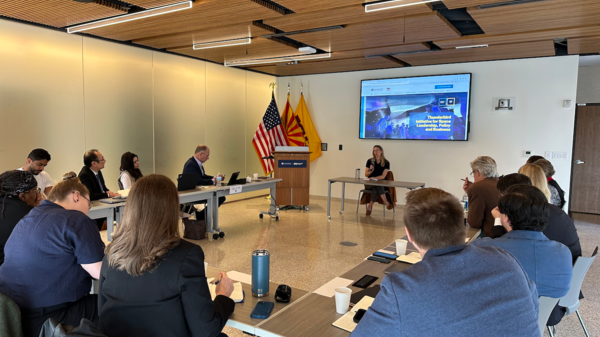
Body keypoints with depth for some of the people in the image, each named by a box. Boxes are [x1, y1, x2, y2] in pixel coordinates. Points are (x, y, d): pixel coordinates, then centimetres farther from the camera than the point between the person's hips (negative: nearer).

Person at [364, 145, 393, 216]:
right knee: (377, 185, -35)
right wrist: (371, 170, -16)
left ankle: (370, 206, -27)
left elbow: (383, 176, -8)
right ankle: (386, 202, -33)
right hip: (369, 184, 1)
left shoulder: (386, 162, -2)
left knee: (375, 189, -37)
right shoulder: (370, 161, 5)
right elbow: (366, 174, 4)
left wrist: (373, 178, -17)